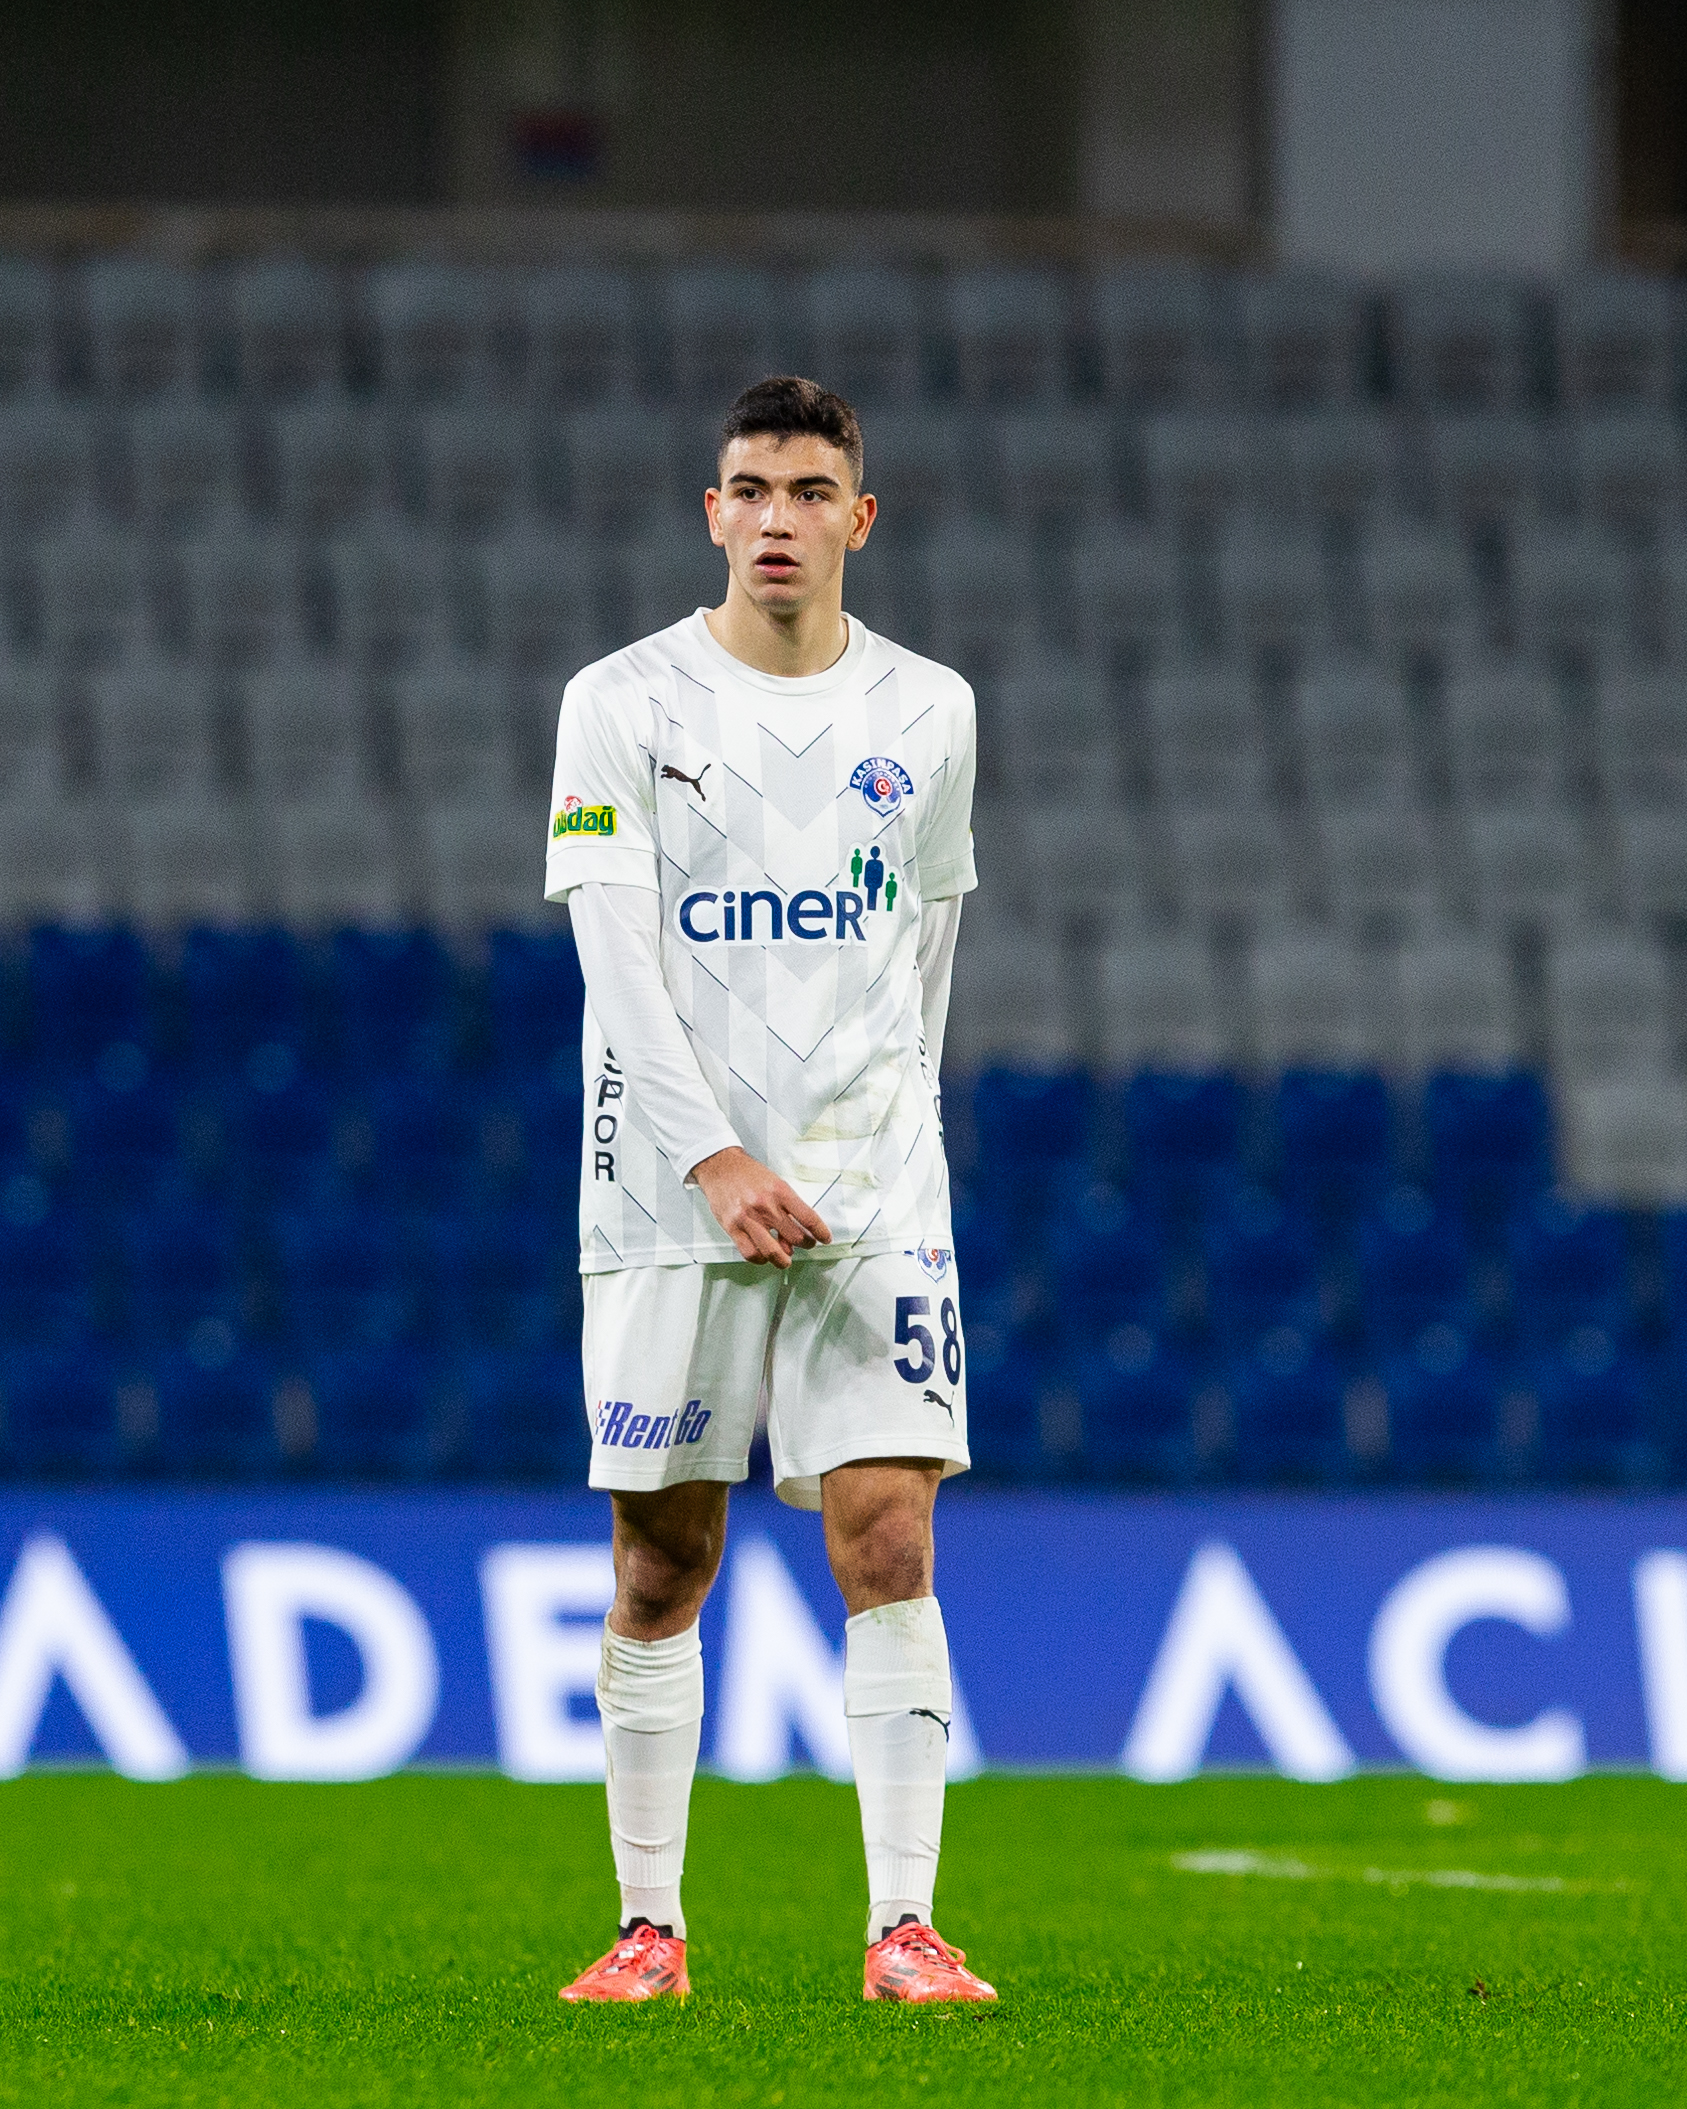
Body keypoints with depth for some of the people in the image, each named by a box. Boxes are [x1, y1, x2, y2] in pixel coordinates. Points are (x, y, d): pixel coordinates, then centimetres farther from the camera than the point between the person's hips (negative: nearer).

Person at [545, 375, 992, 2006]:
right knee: (659, 1565, 3)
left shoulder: (928, 713, 7)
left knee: (887, 1539, -9)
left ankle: (903, 1928, -9)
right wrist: (717, 1159, -19)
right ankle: (652, 1925, 12)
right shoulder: (623, 706, -2)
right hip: (667, 1197, -1)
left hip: (873, 1197, 1)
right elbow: (620, 962, -9)